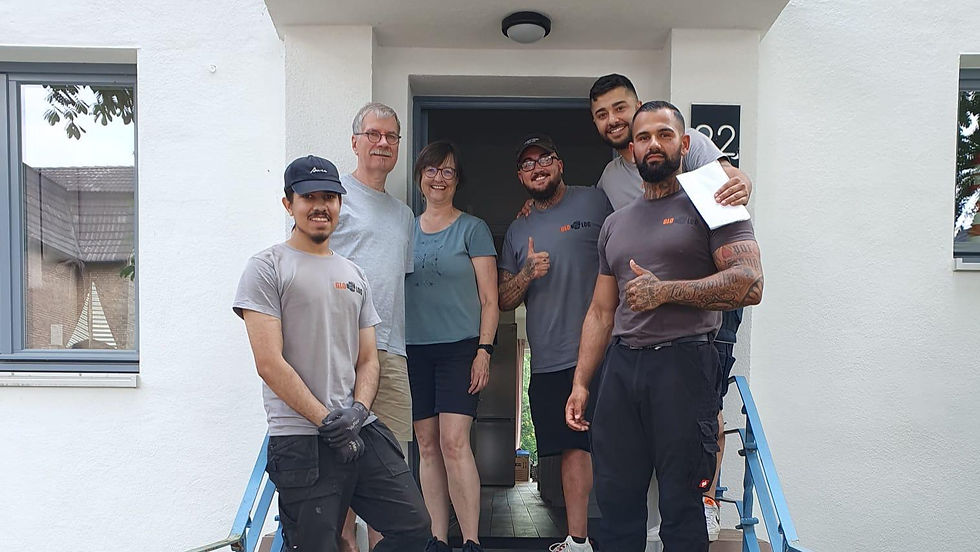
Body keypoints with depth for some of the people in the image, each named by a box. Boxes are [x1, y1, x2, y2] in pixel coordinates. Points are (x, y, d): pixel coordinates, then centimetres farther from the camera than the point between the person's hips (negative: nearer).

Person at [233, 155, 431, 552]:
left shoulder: (354, 275, 16)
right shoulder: (267, 268, -2)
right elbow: (269, 363, -11)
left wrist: (358, 409, -4)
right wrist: (327, 420, -12)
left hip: (363, 430, 6)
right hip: (301, 439, -6)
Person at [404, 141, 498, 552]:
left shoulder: (472, 229, 3)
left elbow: (489, 299, 0)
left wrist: (484, 351, -10)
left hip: (460, 347, -4)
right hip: (415, 349, 4)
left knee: (454, 442, -12)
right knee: (427, 446, 5)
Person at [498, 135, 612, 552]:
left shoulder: (594, 202, 2)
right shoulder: (518, 231, 16)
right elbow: (503, 301, 16)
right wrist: (527, 274, -3)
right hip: (549, 361, 4)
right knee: (572, 449, 10)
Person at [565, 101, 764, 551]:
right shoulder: (615, 224, 20)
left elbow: (749, 283, -11)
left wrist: (666, 290, -15)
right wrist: (581, 382, 12)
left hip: (683, 362, -5)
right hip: (621, 365, 6)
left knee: (680, 504, 1)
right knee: (615, 498, 10)